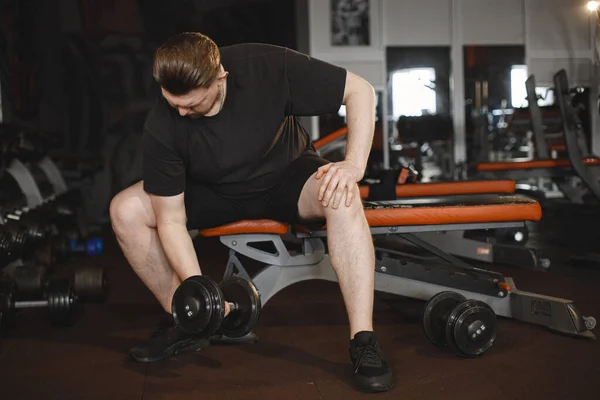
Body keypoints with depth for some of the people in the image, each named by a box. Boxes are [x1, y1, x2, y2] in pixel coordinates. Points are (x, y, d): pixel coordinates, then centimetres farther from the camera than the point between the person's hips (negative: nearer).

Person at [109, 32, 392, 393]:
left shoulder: (267, 66, -30)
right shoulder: (161, 128, -25)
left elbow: (360, 90, -22)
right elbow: (171, 218, -18)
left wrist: (354, 164, -36)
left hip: (287, 179, -2)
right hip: (216, 193, 2)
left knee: (342, 197, -35)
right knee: (126, 211, -18)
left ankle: (364, 341, -29)